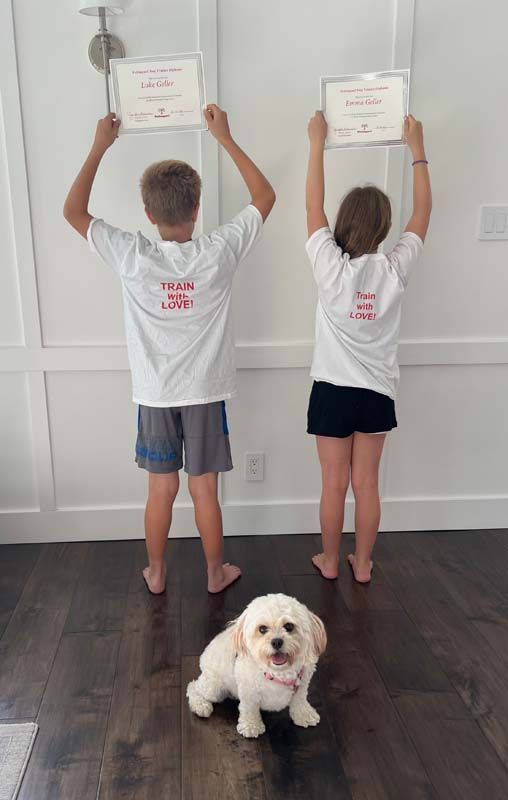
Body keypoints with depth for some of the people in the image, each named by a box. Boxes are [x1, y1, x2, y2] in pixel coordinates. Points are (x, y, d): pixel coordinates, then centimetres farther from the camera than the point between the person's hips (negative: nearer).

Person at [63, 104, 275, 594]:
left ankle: (156, 574, 32)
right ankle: (216, 573, 29)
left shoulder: (132, 257, -14)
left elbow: (73, 211, 0)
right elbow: (265, 197, 0)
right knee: (205, 491, 11)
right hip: (205, 394, 0)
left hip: (155, 396, 1)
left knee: (161, 490, 14)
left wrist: (99, 147, 4)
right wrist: (224, 137, 3)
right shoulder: (218, 253, -14)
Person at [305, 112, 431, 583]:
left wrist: (317, 144, 5)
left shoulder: (330, 267, -16)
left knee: (334, 484, 10)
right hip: (377, 393, 2)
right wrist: (417, 149, 13)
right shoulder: (395, 270, -10)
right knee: (366, 484, 13)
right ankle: (362, 563, 27)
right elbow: (422, 213, 5)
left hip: (334, 390, -2)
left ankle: (329, 561, 28)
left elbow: (313, 205, -4)